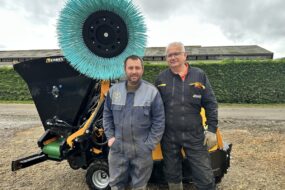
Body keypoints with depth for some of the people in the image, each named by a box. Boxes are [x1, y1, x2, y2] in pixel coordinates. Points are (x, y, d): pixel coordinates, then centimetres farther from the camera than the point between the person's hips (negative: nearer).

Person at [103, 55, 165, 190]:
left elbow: (159, 121, -8)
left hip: (142, 149, -2)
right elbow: (107, 115, 9)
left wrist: (150, 144, -10)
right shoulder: (114, 90, 0)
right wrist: (110, 136, 2)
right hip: (117, 147, 3)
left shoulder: (152, 91, -10)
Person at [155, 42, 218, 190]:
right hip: (168, 136, 1)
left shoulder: (199, 75, -1)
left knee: (205, 178, 5)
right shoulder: (161, 78, 2)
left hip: (194, 135, -1)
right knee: (172, 175, 17)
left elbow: (210, 104, 1)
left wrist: (212, 130, -4)